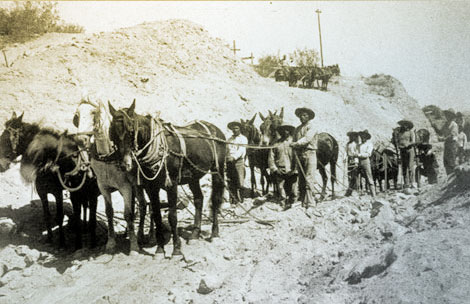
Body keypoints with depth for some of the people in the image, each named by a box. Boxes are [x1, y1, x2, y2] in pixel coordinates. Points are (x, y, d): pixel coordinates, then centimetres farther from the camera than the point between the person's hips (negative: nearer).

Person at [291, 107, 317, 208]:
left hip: (309, 153, -7)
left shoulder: (311, 127, -2)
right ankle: (301, 199, 14)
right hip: (299, 155, 7)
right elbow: (295, 141, 19)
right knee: (301, 179, 9)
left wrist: (296, 143, -34)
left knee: (308, 178, -11)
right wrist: (295, 154, 7)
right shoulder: (298, 129, 18)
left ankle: (309, 201, -13)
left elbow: (307, 138, -20)